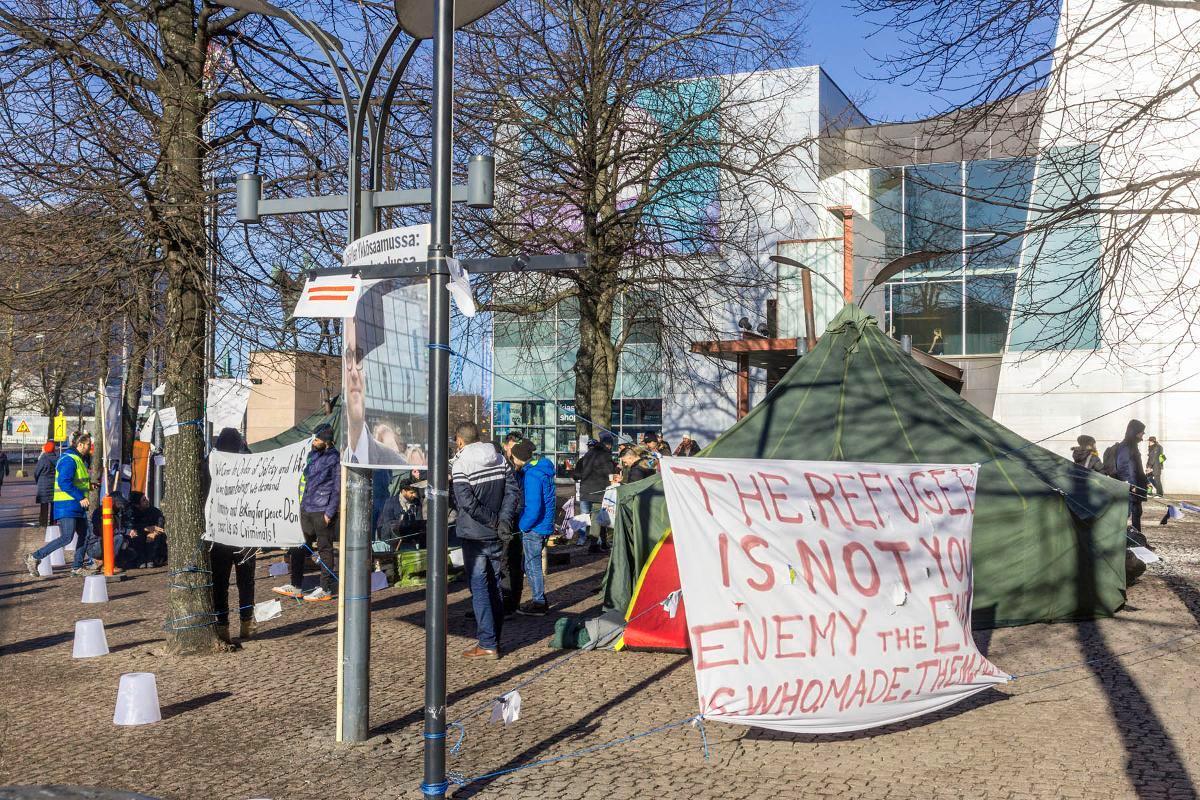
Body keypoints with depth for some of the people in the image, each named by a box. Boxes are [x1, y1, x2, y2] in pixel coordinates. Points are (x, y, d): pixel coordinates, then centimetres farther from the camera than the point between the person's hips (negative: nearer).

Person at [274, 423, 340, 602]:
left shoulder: (336, 460, -10)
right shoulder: (313, 455, 13)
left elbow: (337, 489, -12)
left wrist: (329, 513, -16)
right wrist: (302, 503, 17)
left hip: (322, 512, -8)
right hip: (306, 510, 8)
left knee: (324, 549, 0)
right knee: (298, 547, 10)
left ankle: (325, 589, 7)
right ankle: (296, 586, 19)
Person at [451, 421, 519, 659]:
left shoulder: (461, 464, -12)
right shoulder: (499, 459, 7)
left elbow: (467, 502, -21)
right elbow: (513, 490, 0)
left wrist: (493, 520, -13)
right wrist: (504, 518, -6)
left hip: (474, 535, -6)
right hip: (496, 535, 6)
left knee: (479, 588, -3)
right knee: (495, 586, 14)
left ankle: (487, 644, -4)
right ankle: (494, 638, 22)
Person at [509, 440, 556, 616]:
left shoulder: (532, 476, -22)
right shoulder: (542, 469, 9)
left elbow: (533, 509, -25)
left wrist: (521, 526, -14)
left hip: (534, 528, -10)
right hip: (543, 526, 10)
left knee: (532, 566, 1)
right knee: (532, 564, 20)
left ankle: (539, 604, 9)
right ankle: (540, 599, 29)